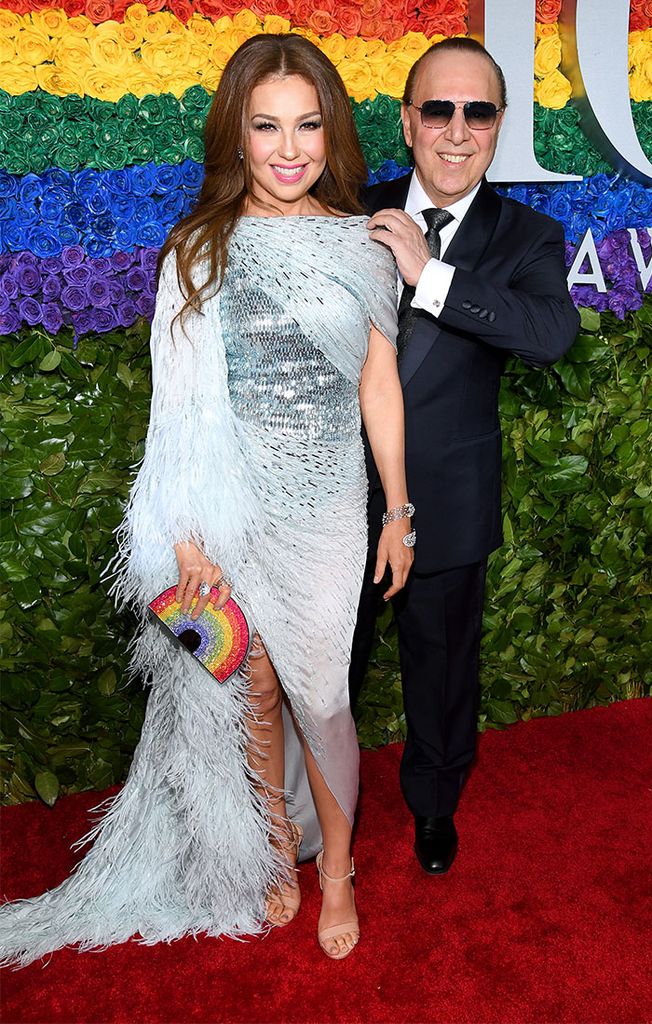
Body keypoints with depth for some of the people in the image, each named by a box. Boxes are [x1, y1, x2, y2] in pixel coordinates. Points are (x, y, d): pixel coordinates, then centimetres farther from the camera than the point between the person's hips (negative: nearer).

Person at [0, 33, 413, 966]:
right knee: (253, 689, 15)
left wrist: (399, 511, 6)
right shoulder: (200, 250, -5)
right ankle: (276, 841, 41)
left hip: (327, 508, 0)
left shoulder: (362, 246, -1)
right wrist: (186, 534, -7)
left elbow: (380, 385, 4)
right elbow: (179, 404, -5)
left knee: (319, 689, 7)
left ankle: (336, 863, 33)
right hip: (233, 510, 0)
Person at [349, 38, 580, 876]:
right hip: (344, 492, 1)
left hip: (448, 503, -1)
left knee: (441, 661, 19)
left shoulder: (526, 237, -5)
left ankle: (434, 802, 47)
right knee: (331, 659, 18)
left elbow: (554, 333, -25)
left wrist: (432, 273, -31)